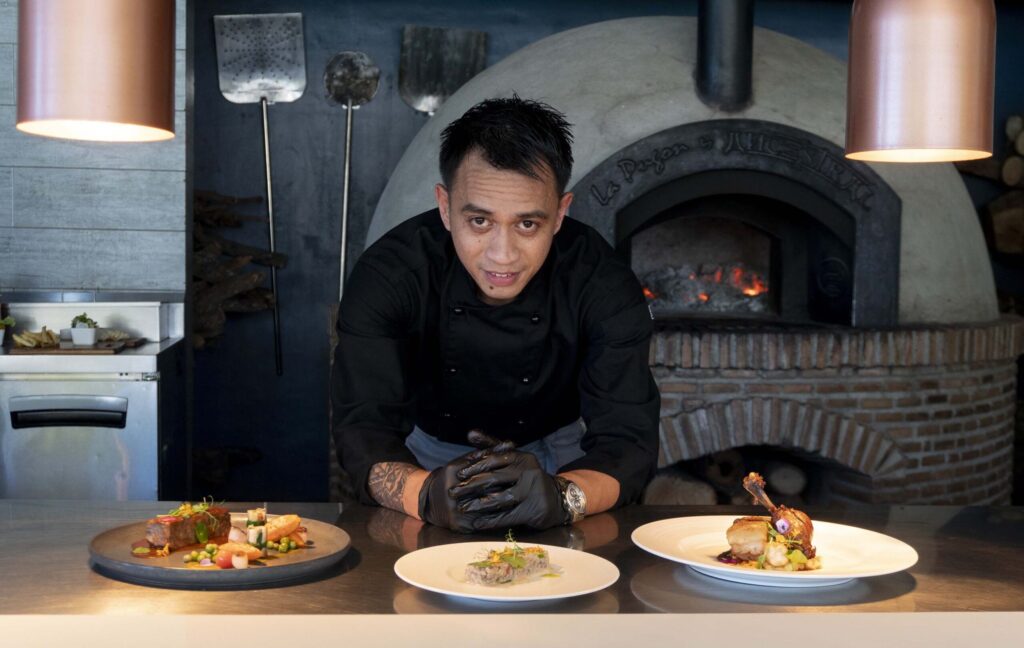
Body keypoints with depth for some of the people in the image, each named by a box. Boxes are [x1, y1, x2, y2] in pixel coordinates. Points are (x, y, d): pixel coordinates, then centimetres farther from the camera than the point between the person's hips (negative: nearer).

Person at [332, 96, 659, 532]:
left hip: (556, 451, 2)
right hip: (432, 451, -1)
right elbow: (363, 431, -29)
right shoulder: (387, 276, -25)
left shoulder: (604, 284, -24)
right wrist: (428, 494, -51)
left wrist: (562, 495, -51)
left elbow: (628, 441, -28)